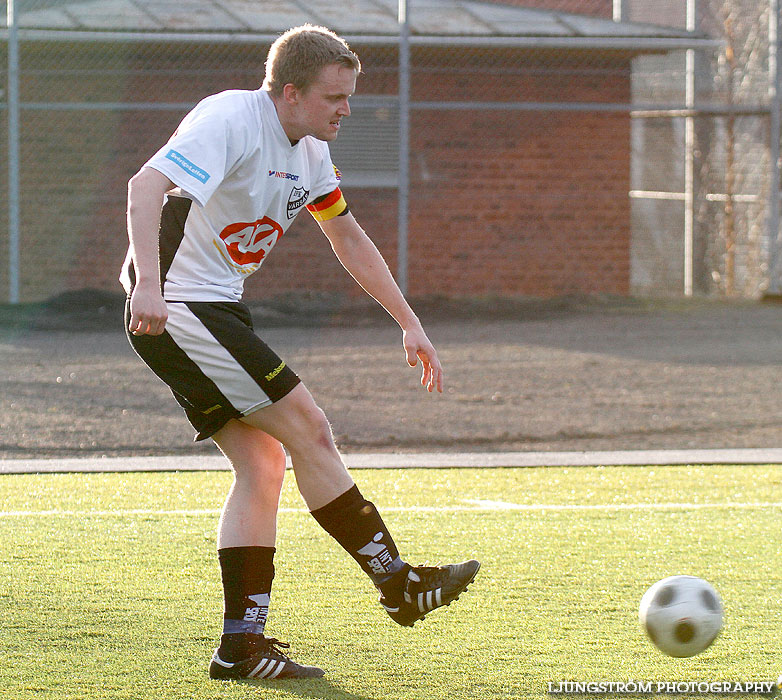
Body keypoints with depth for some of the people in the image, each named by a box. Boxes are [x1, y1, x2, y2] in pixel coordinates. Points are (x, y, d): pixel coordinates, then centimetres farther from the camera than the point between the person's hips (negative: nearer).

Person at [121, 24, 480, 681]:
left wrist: (410, 324, 22)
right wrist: (149, 286, -42)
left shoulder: (308, 152, 12)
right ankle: (398, 583, -2)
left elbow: (349, 239, 24)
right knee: (308, 430, -10)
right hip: (176, 308, -10)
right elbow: (147, 186, -30)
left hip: (218, 308, 10)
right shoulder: (231, 120, -17)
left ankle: (242, 643, 2)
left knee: (264, 463, 3)